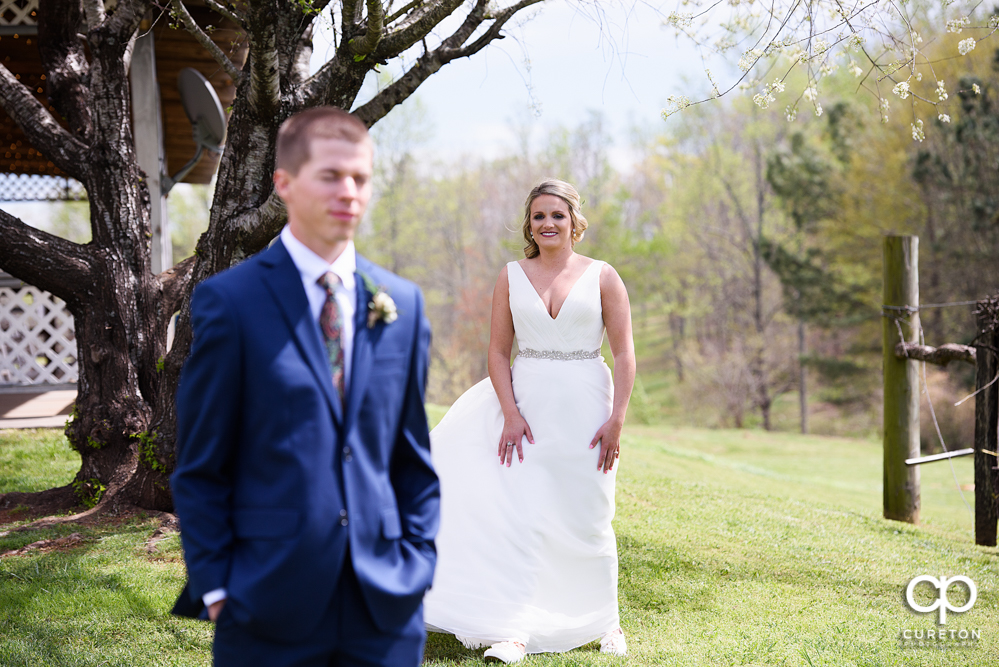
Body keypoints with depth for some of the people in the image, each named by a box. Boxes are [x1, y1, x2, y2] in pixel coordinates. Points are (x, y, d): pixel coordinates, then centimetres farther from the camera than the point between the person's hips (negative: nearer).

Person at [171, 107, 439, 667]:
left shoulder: (403, 304, 8)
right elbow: (200, 467, -3)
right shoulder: (229, 301, -4)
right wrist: (214, 584, -6)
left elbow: (413, 456, 12)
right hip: (270, 601, -3)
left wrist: (418, 562, 6)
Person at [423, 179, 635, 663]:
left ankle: (604, 622, 23)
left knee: (587, 517, 6)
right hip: (527, 405, 1)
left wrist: (616, 419, -8)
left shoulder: (602, 277, 2)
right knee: (521, 516, -8)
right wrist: (511, 415, -8)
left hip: (585, 407, -1)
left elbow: (624, 354, 0)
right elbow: (498, 353, 4)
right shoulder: (511, 277, 7)